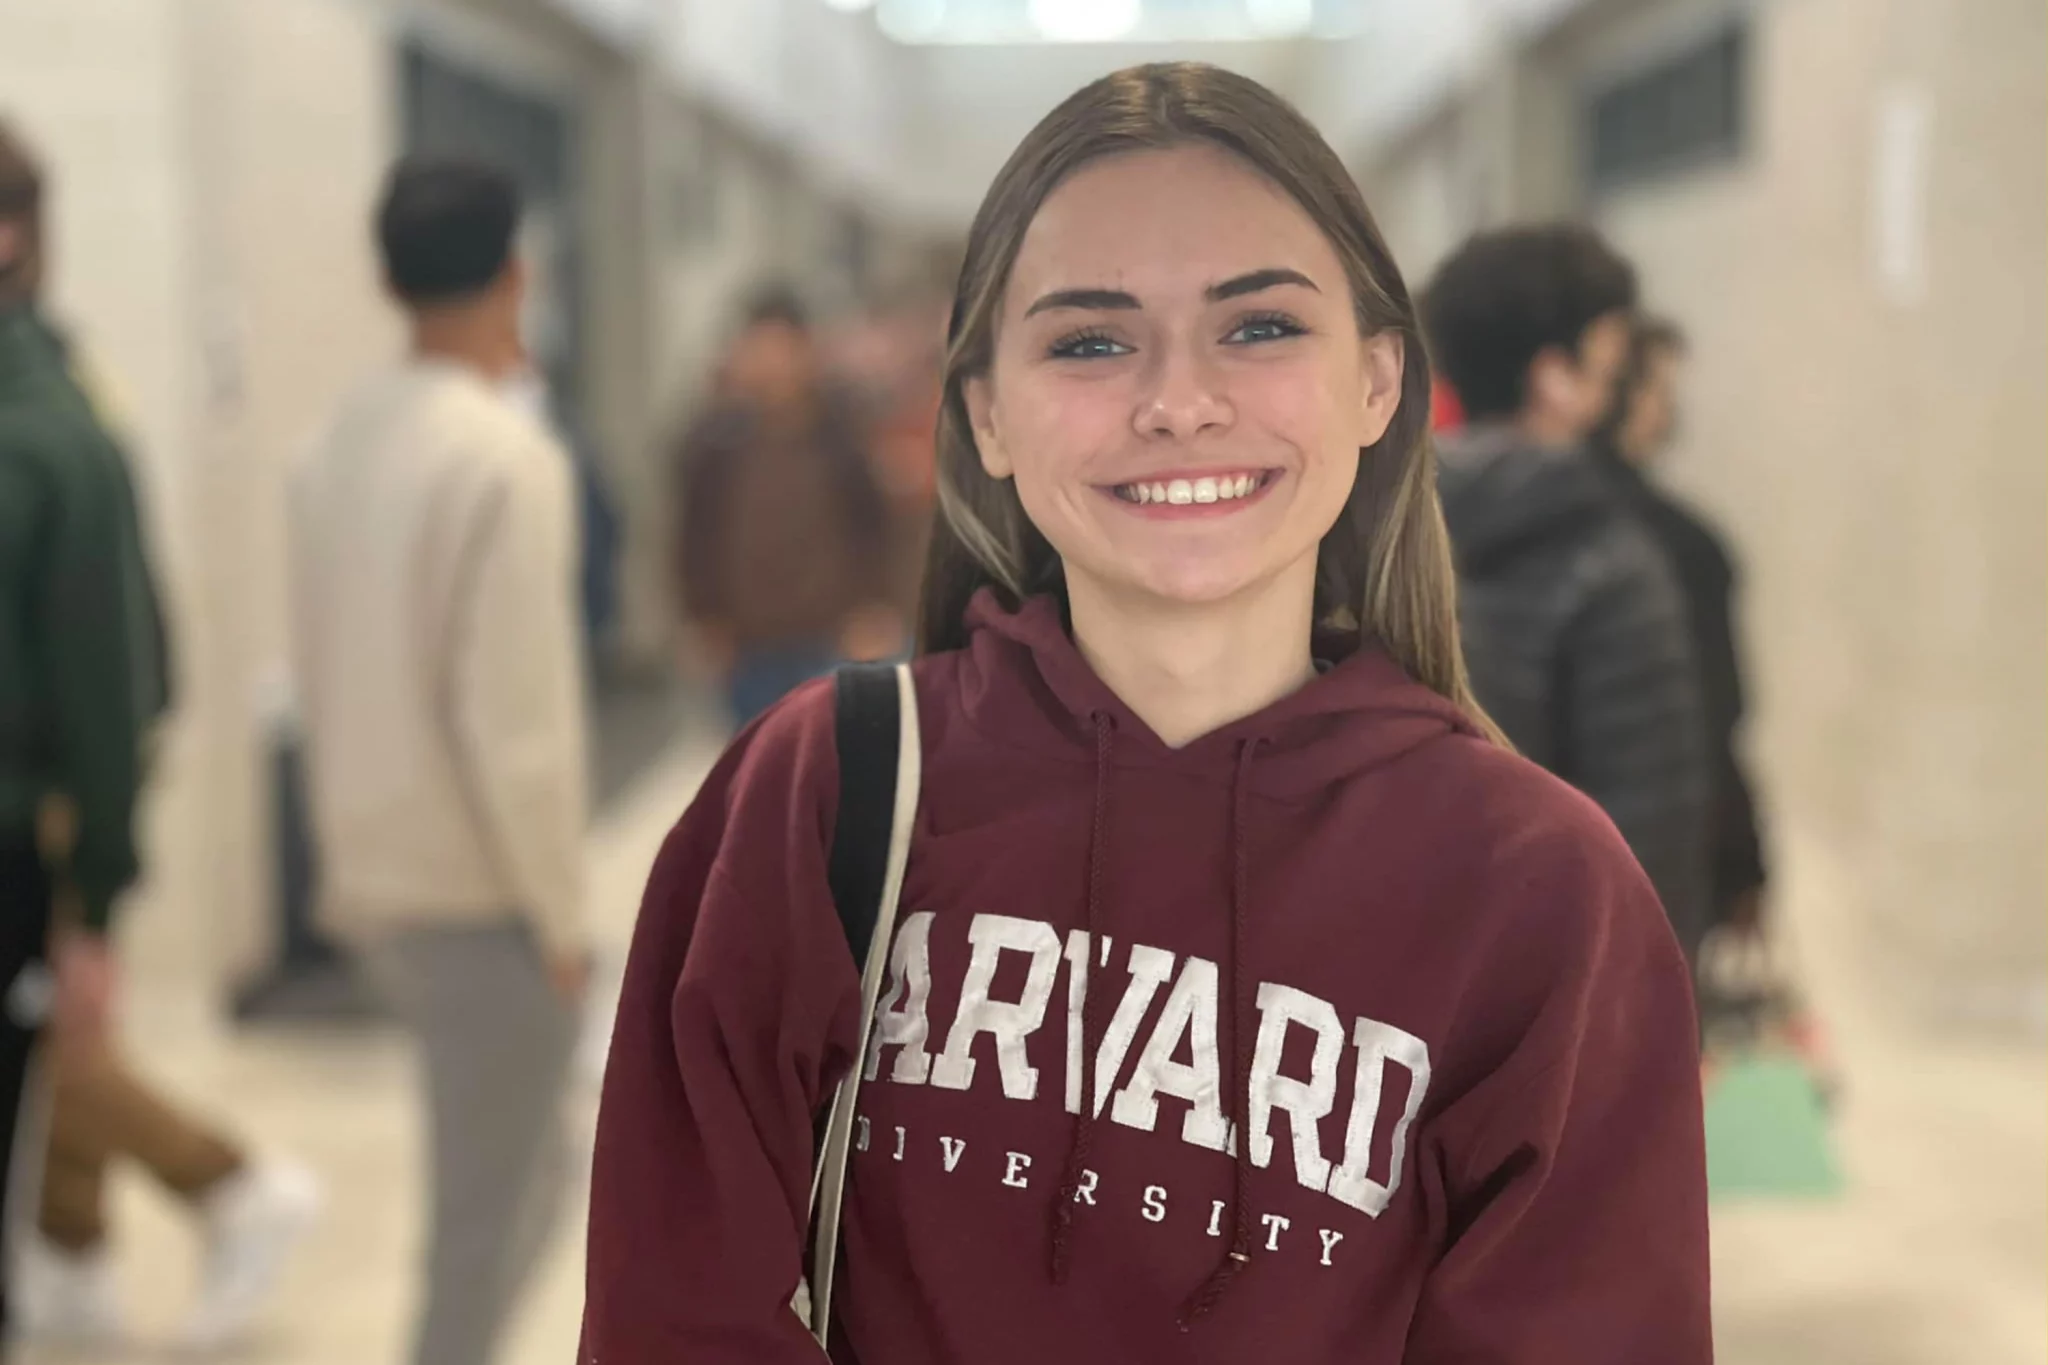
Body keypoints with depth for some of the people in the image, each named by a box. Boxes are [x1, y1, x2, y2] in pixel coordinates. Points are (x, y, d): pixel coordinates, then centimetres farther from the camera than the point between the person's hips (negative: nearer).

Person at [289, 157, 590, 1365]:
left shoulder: (342, 445, 4)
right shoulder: (507, 457, -18)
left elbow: (325, 675, 10)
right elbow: (515, 719, -20)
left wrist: (350, 858, 18)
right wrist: (561, 911, -11)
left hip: (377, 878, 8)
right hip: (483, 894, -8)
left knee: (522, 1172, 22)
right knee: (491, 1205, 5)